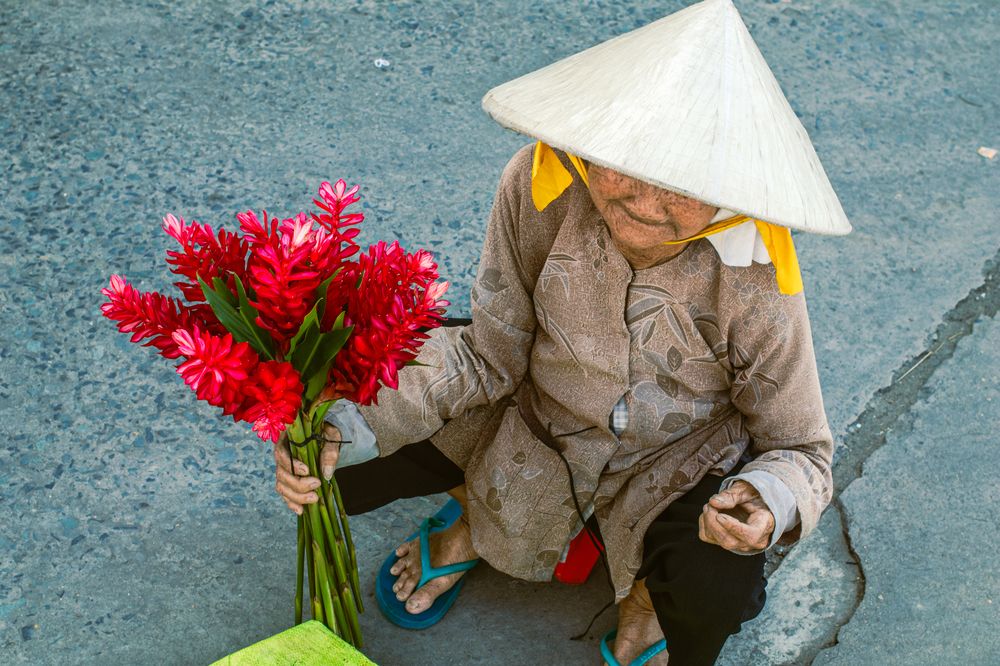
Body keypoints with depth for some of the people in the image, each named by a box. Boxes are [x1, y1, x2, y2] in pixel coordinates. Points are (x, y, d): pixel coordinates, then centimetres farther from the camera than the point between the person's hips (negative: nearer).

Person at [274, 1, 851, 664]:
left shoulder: (757, 286, -30)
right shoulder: (540, 185, -26)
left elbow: (801, 451, -15)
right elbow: (491, 354, -17)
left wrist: (766, 505, -41)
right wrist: (344, 433, -30)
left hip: (674, 463, -1)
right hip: (535, 416, 2)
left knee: (715, 592, -33)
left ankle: (649, 593, 8)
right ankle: (480, 516, 20)